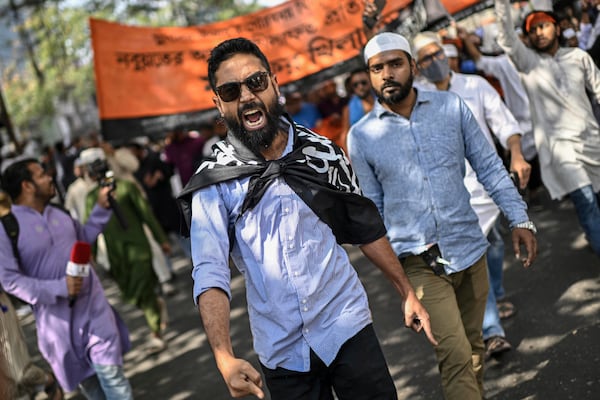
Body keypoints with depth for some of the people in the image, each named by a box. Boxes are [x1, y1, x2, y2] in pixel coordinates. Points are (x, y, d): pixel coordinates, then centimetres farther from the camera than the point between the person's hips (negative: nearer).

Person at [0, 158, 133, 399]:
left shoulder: (58, 211, 7)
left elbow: (84, 237, 23)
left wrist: (101, 207, 8)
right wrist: (59, 288, -24)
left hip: (92, 303, 4)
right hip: (59, 316, -4)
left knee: (111, 372, -2)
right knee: (85, 378, 12)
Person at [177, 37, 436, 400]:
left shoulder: (322, 152, -1)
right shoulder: (213, 183, -8)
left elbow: (367, 229, 9)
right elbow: (210, 271, -16)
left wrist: (407, 292, 11)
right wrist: (225, 358, -29)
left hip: (347, 329, 1)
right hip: (282, 351, -1)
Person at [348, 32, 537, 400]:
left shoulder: (452, 106, -1)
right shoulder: (361, 136, -3)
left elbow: (489, 166, 4)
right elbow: (371, 207, 5)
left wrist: (520, 219, -2)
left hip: (469, 248, 3)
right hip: (419, 260, -2)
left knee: (473, 347, 17)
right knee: (456, 355, -13)